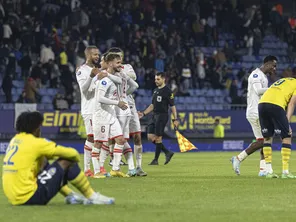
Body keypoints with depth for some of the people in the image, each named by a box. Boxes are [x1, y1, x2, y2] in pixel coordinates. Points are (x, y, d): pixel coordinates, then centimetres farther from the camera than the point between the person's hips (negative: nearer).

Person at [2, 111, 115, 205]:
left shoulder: (15, 140, 14)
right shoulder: (35, 142, -10)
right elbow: (71, 154, -4)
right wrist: (76, 157, 17)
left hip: (14, 198, 9)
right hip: (30, 197, -9)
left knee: (43, 164, 30)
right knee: (66, 162, -2)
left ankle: (70, 196, 25)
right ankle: (92, 197, 9)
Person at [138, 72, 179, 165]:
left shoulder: (167, 91, -7)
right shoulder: (155, 90, 16)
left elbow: (172, 106, -8)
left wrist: (175, 119, -12)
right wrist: (143, 113, 14)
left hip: (162, 116, -8)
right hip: (154, 116, 8)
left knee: (158, 137, -7)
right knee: (150, 137, 3)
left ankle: (156, 160, 1)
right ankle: (167, 152, 13)